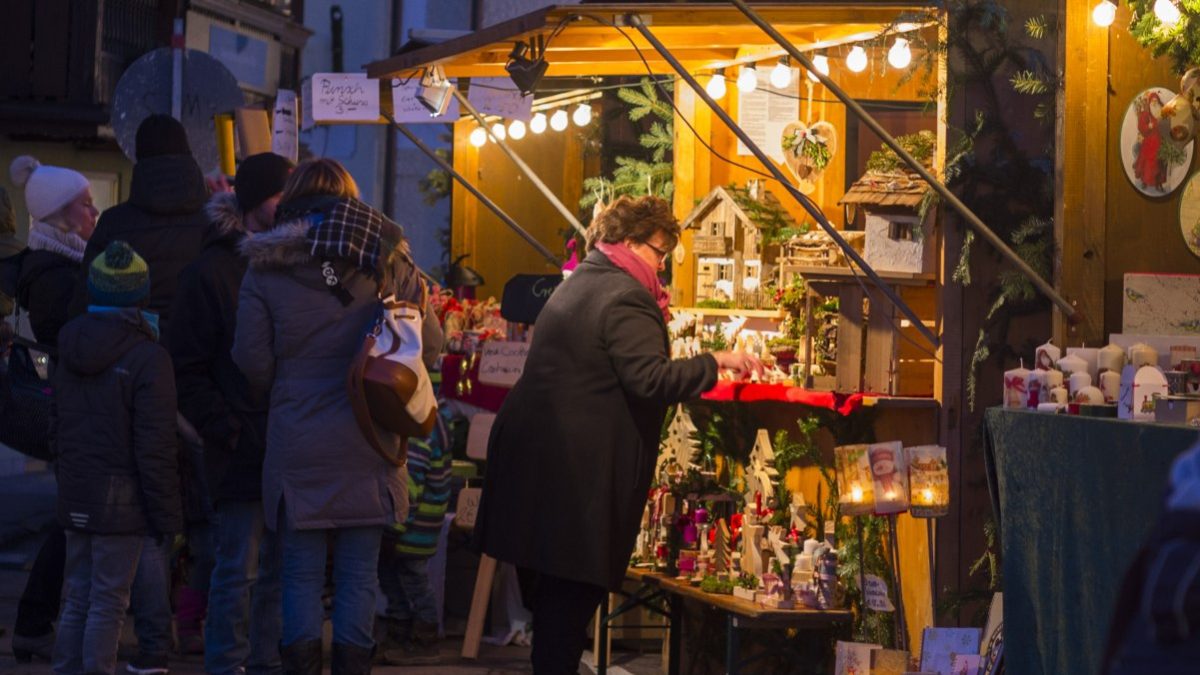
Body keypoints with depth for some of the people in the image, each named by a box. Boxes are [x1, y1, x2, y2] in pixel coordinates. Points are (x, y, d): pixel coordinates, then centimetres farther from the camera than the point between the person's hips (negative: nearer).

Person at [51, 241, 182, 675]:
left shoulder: (69, 350, 7)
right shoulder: (148, 358, -15)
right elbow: (156, 448, -16)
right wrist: (167, 515, -10)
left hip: (75, 500, 7)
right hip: (122, 503, -7)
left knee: (77, 598, 15)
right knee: (109, 602, -1)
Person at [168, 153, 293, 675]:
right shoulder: (212, 272, -3)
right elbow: (188, 370, -6)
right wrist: (227, 431, -13)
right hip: (244, 452, -5)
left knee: (278, 568, 10)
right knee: (239, 568, -1)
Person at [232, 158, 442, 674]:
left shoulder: (266, 268, -3)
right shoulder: (387, 259, 0)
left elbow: (253, 363, -5)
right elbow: (429, 344, 3)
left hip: (297, 446, -1)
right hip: (368, 444, 1)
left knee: (302, 572, 7)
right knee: (359, 572, 8)